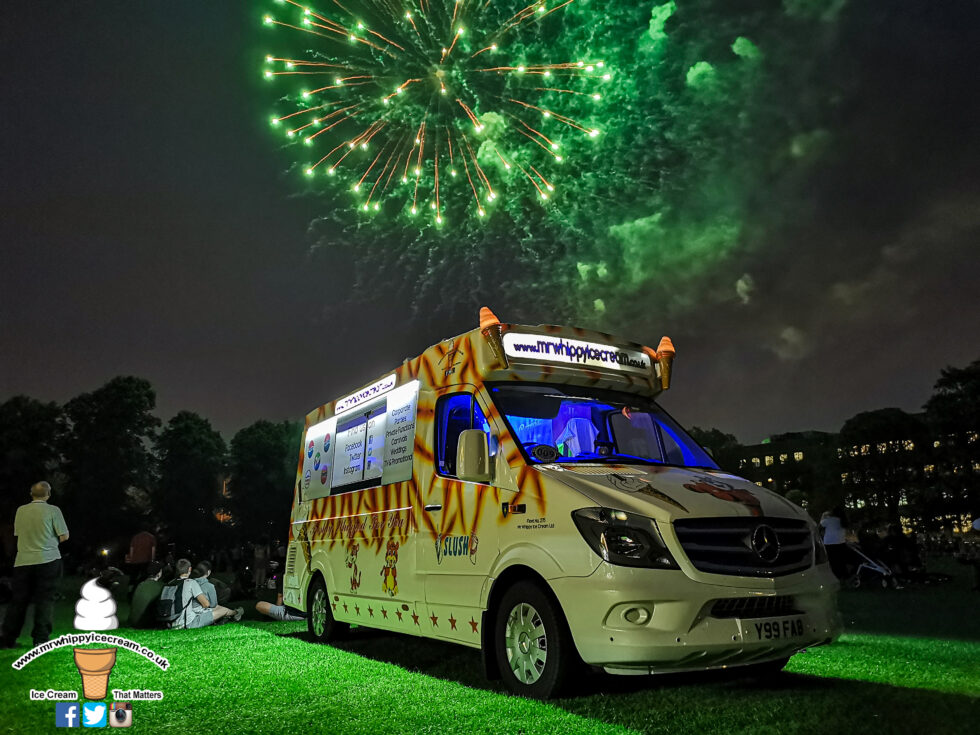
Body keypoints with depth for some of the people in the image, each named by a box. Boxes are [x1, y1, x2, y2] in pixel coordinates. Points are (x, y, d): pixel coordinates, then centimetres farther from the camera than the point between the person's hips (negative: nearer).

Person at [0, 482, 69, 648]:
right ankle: (40, 638, 1)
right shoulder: (53, 510, -6)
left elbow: (18, 534, 15)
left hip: (22, 561, 4)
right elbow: (64, 536, -5)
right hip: (47, 560, -3)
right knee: (44, 599, 2)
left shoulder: (20, 510, 5)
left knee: (18, 600, 11)